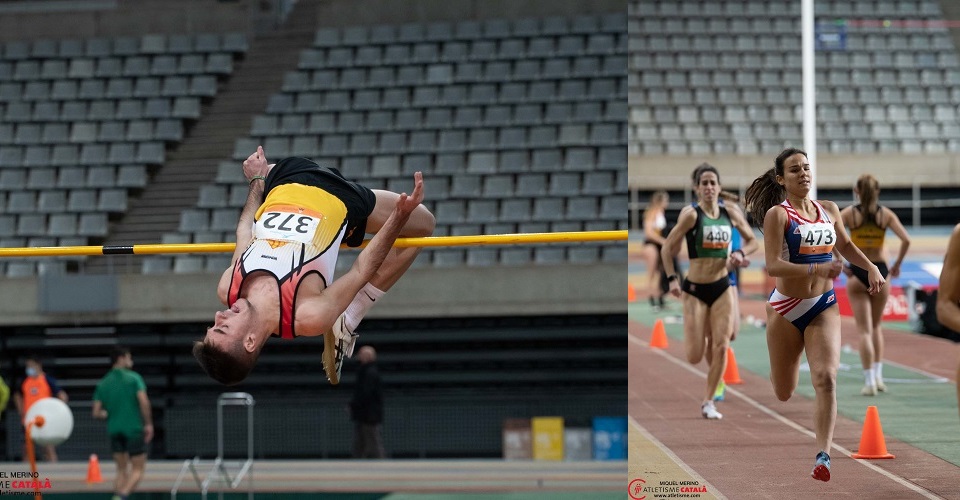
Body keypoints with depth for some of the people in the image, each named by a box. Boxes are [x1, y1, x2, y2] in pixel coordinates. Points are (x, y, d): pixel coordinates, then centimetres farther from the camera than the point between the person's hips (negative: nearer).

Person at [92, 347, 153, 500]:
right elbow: (144, 402, -17)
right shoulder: (133, 378, -5)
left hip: (114, 430, 5)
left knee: (122, 470, 15)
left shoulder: (102, 384, 7)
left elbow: (96, 413, 3)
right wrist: (148, 424, -7)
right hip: (134, 429, -5)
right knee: (137, 470, 0)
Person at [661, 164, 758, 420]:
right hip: (695, 289, -4)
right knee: (694, 357, -4)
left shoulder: (731, 215, 2)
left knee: (721, 347, -5)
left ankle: (708, 402, 9)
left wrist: (741, 253, -4)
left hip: (722, 287, 4)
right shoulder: (691, 214, -11)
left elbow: (752, 240, 16)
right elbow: (667, 248, -8)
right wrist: (672, 278, -17)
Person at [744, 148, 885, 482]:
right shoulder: (777, 214, -10)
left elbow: (845, 246, 26)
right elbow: (773, 266, -21)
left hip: (823, 307, 3)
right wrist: (816, 269, -32)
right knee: (783, 394, 7)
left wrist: (871, 268, 11)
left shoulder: (829, 210, 6)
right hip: (786, 307, -3)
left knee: (826, 378, -18)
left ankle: (824, 455, -20)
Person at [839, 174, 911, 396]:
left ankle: (869, 381, -7)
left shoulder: (849, 213, -4)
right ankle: (878, 375, 15)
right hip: (880, 271, 2)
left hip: (857, 273, -2)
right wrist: (897, 265, 1)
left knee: (864, 330, 0)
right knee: (876, 326, 21)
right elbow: (906, 240, -11)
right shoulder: (886, 214, -1)